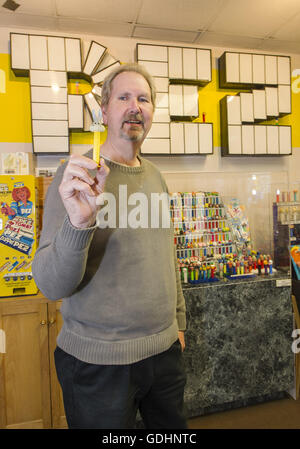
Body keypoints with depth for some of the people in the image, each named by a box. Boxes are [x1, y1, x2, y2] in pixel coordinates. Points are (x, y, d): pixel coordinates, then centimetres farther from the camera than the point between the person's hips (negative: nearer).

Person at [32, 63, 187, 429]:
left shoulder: (155, 177, 5)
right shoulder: (77, 176, -13)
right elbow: (51, 286, -18)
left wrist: (178, 320, 16)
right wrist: (79, 223, -36)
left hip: (164, 349, 6)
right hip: (98, 360, -5)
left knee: (172, 427, 22)